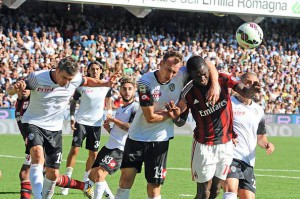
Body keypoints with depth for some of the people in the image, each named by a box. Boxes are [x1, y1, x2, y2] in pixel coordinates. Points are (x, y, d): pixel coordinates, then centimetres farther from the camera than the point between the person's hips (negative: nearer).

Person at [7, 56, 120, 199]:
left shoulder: (75, 79, -10)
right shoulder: (37, 77, -20)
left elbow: (87, 81, 15)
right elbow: (10, 91, -13)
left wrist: (106, 83, 2)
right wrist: (16, 88, -37)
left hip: (54, 128, 4)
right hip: (33, 123, -4)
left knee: (53, 174, 4)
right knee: (38, 154, -34)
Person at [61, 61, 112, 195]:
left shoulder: (106, 86, 1)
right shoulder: (82, 85, -6)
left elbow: (108, 101, 18)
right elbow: (73, 102, 2)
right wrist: (72, 117, -7)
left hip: (96, 124, 3)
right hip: (81, 121, -3)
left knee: (93, 154, 6)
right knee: (74, 149, -12)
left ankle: (86, 180, 23)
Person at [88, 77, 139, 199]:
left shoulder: (135, 107, -8)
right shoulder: (119, 109, 19)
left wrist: (113, 120, -13)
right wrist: (108, 128, 6)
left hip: (120, 149, -9)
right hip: (109, 147, 9)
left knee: (100, 174, -24)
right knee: (92, 175, 15)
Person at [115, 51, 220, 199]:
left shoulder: (181, 75, -10)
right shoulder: (145, 82, -18)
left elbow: (208, 66, -2)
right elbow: (150, 117, -18)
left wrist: (215, 86, -18)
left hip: (160, 138, 2)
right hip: (137, 135, -2)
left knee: (155, 184, 2)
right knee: (127, 176, -1)